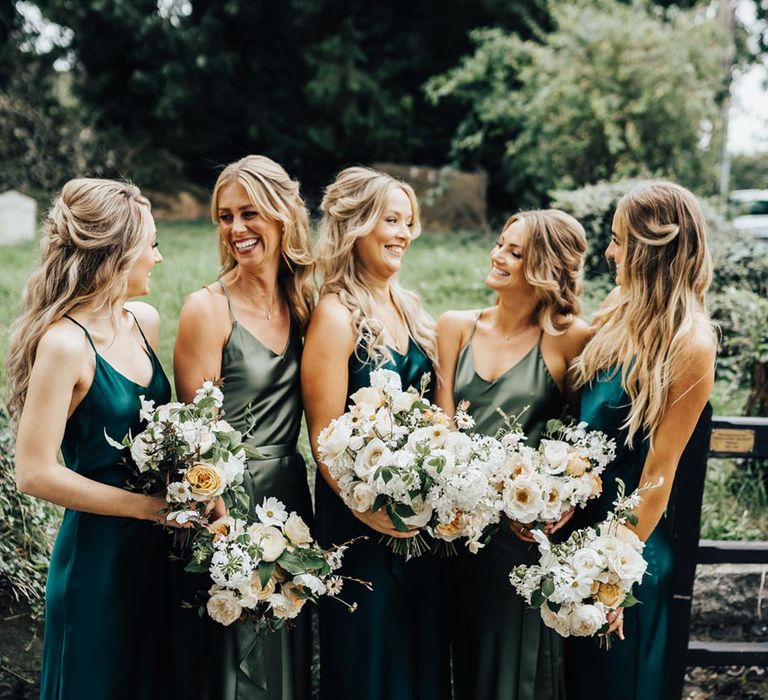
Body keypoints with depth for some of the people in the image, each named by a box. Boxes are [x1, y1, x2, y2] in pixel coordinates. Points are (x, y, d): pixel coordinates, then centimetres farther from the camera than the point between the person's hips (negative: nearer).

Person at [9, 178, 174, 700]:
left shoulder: (145, 320, 2)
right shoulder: (64, 344, -20)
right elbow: (35, 473, -21)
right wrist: (149, 505, -16)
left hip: (155, 545, 7)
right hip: (97, 554, -7)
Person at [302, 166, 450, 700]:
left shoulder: (410, 308, 8)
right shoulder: (337, 316, -14)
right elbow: (325, 437, -17)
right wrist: (371, 509, -27)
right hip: (363, 516, -7)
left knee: (422, 647, 18)